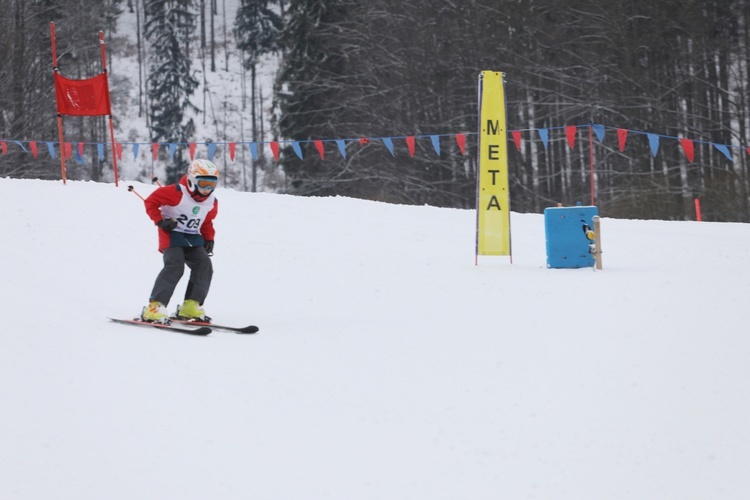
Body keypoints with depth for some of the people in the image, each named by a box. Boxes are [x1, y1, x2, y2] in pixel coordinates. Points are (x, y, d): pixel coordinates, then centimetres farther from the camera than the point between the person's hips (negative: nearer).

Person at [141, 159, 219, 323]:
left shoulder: (211, 202, 5)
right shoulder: (177, 193, -17)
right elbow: (151, 201, -13)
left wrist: (209, 239, 9)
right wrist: (160, 221, -19)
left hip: (193, 238, 7)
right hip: (172, 234, -7)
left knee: (204, 265, -9)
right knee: (175, 266, -25)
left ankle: (191, 306, -4)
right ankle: (155, 306, -27)